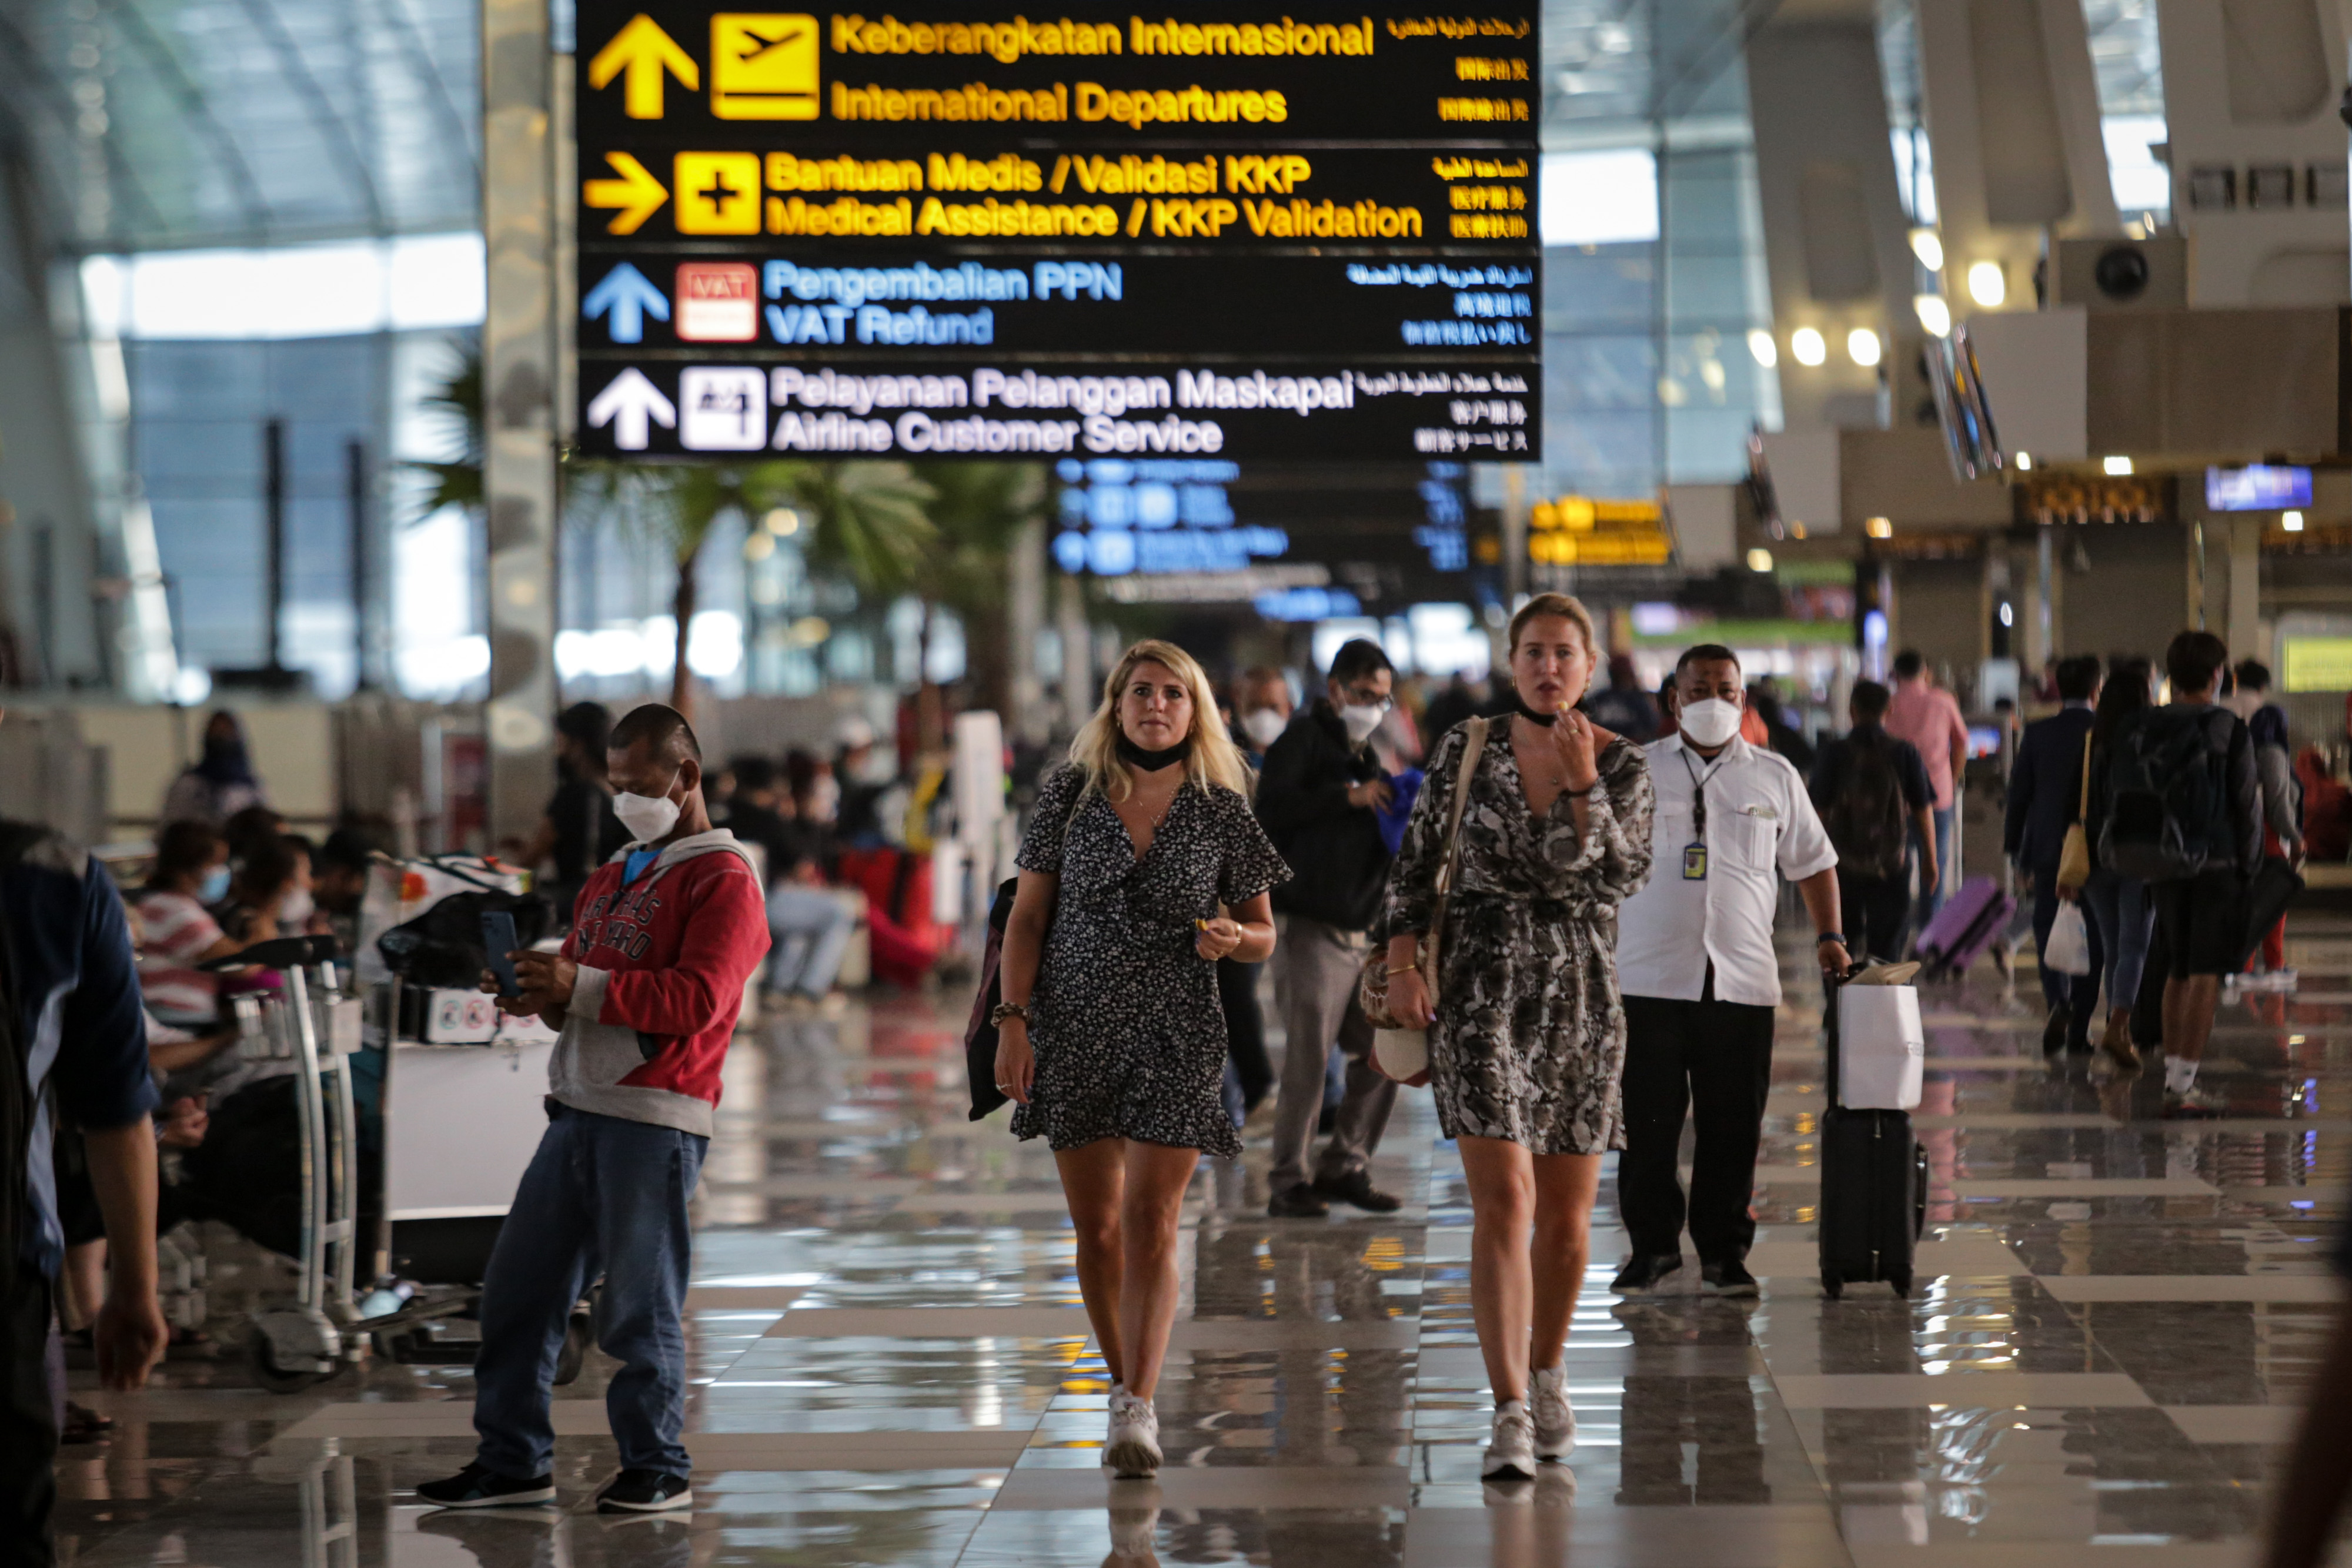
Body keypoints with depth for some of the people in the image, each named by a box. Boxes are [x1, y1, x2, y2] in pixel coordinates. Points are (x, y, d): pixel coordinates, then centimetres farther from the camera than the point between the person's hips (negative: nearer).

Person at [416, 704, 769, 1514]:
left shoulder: (723, 880, -4)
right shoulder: (614, 875, 22)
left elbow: (696, 997, -17)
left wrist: (580, 988, -21)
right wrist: (543, 997, 2)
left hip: (655, 1120, -8)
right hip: (578, 1110, 8)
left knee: (639, 1307, -3)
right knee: (517, 1288, 6)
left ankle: (657, 1468, 8)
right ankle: (513, 1461, 13)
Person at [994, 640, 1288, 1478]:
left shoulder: (1223, 811, 1)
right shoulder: (1070, 795, 3)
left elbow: (1263, 935, 9)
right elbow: (1028, 916, 4)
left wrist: (1230, 937, -14)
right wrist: (1013, 1018, -5)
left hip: (1176, 1033, -1)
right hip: (1074, 1030, 1)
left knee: (1151, 1224, -10)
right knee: (1096, 1228, 7)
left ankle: (1139, 1409, -15)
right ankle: (1122, 1383, 23)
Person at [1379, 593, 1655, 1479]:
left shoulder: (1623, 767, 1)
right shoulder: (1467, 751, 1)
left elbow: (1619, 879, -12)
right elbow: (1416, 864, 7)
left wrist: (1581, 783, -20)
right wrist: (1403, 965, -3)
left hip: (1581, 994, 2)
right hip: (1481, 986, -2)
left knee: (1567, 1212, 10)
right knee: (1503, 1201, -14)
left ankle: (1546, 1378, 33)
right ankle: (1510, 1414, -17)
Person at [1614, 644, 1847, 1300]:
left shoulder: (1774, 776, 10)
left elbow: (1813, 861, 18)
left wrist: (1830, 937, 7)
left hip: (1742, 981, 1)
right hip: (1650, 978, -1)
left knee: (1734, 1128, 2)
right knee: (1647, 1123, 1)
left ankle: (1723, 1252, 13)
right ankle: (1652, 1244, 15)